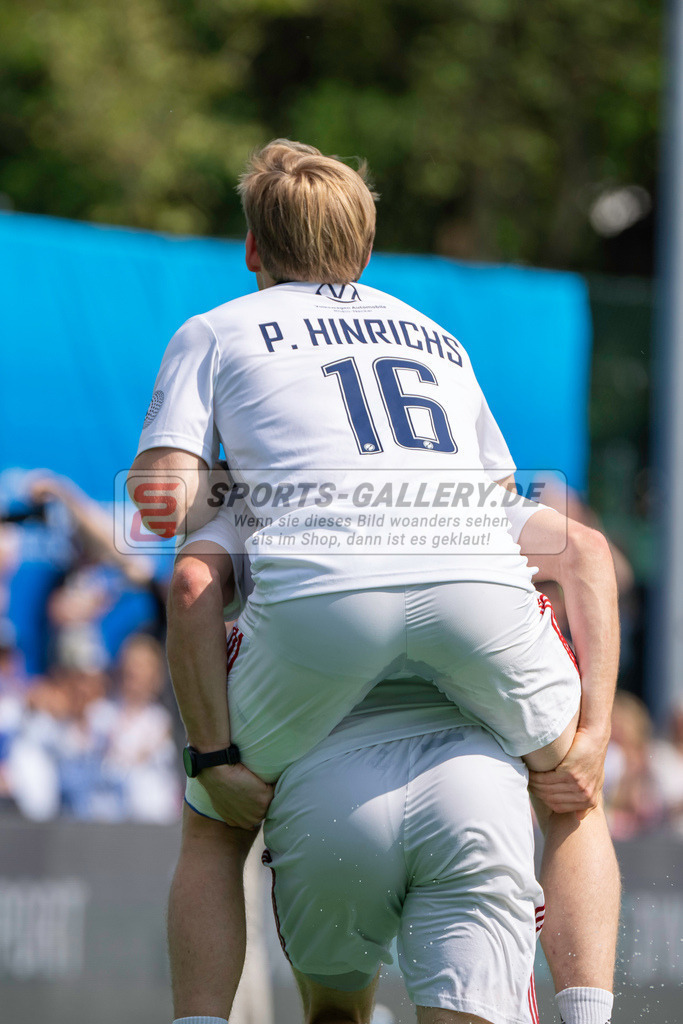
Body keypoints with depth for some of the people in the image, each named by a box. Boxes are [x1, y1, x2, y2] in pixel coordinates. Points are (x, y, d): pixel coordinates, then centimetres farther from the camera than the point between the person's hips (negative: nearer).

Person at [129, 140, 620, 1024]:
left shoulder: (214, 334, 27)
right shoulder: (439, 341, 37)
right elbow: (583, 552, 33)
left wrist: (214, 754, 11)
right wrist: (592, 739, 28)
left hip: (321, 589, -2)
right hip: (483, 586, 2)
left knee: (215, 819, 25)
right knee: (573, 797, 30)